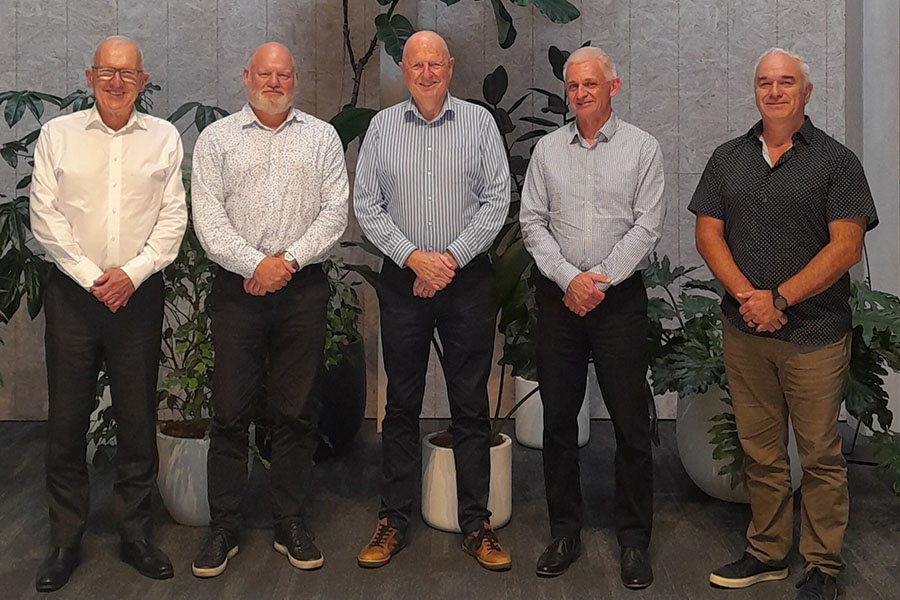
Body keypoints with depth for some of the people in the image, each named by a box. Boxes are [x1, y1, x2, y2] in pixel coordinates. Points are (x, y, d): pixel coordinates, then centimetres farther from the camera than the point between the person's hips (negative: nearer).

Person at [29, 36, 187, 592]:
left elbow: (174, 217, 2)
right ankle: (65, 541, 15)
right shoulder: (58, 134, 5)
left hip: (139, 292, 1)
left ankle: (136, 533, 19)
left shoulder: (164, 137, 7)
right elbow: (45, 216, -1)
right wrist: (90, 276, -9)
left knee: (138, 417, 6)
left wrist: (133, 273, -10)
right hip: (72, 292, 0)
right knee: (67, 420, 3)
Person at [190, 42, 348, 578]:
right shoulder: (217, 138, 9)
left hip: (303, 288, 1)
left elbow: (336, 211, 2)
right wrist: (254, 266, -13)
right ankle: (223, 528, 11)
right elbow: (208, 216, -1)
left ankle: (292, 524, 16)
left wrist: (290, 259, -11)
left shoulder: (321, 137, 11)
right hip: (238, 288, 0)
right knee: (231, 412, 1)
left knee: (296, 412, 5)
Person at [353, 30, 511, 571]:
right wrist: (413, 257, -9)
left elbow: (497, 199, -1)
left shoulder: (479, 122, 4)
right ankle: (394, 522, 17)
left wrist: (451, 257, -10)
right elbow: (367, 205, 3)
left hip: (467, 279, -1)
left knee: (471, 405, 4)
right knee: (401, 404, 7)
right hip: (403, 280, 1)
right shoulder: (382, 127, 7)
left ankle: (477, 525, 13)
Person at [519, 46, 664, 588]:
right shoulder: (548, 149, 9)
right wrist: (568, 278, -9)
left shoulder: (642, 148, 2)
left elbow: (647, 227, -5)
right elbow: (533, 222, 4)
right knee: (558, 418, 7)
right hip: (559, 296, 3)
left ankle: (635, 539, 11)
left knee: (631, 422, -1)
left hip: (620, 296, -2)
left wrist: (599, 278, -13)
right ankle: (565, 532, 19)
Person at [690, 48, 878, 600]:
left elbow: (846, 247, -9)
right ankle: (767, 553, 24)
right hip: (744, 330, 4)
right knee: (760, 451, 11)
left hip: (815, 332, -3)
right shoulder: (728, 159, 10)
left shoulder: (835, 161, -2)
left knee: (821, 454, 3)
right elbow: (708, 235, 6)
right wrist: (746, 296, -10)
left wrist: (779, 298, -15)